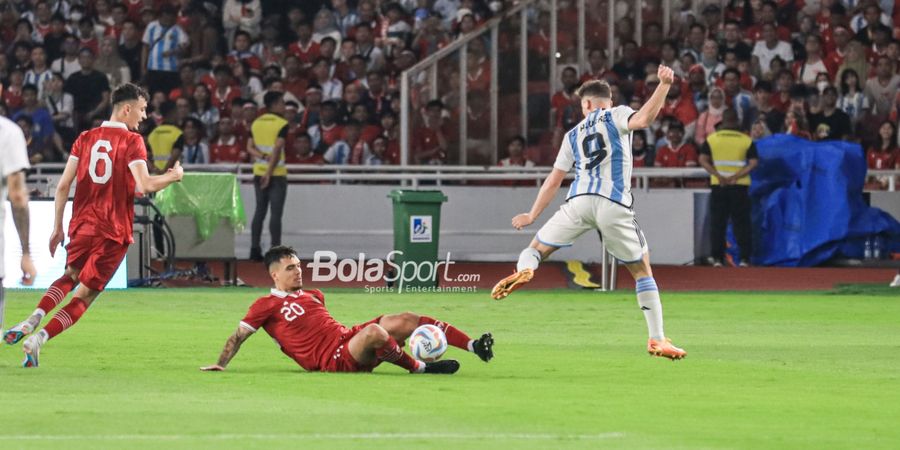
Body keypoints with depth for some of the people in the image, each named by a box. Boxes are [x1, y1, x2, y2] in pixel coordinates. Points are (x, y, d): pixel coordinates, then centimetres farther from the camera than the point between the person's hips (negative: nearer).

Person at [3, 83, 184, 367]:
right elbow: (144, 185, -18)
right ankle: (39, 338, -12)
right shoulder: (132, 142, -7)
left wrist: (58, 227, 13)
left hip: (82, 225, 5)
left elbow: (63, 186, 6)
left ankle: (33, 320, 3)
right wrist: (173, 177, -1)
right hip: (114, 232, -5)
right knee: (84, 295, 3)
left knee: (71, 277, 27)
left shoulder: (86, 138, 8)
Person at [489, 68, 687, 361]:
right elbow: (643, 120, -11)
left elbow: (554, 180, 26)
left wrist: (533, 215, 35)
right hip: (614, 205, -2)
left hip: (579, 201, 2)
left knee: (536, 248, 14)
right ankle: (656, 339, 4)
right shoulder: (616, 116, 14)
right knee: (642, 269, 11)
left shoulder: (573, 134, 25)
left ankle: (524, 270, -24)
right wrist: (664, 84, -9)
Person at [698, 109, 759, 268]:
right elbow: (754, 162, -9)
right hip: (740, 187, 0)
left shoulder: (712, 139, 3)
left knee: (718, 223, 7)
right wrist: (736, 176, -12)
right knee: (741, 223, 4)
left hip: (719, 186, 0)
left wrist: (718, 176, -13)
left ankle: (717, 258, 4)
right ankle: (744, 258, -2)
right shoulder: (746, 140, 2)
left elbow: (703, 160, -7)